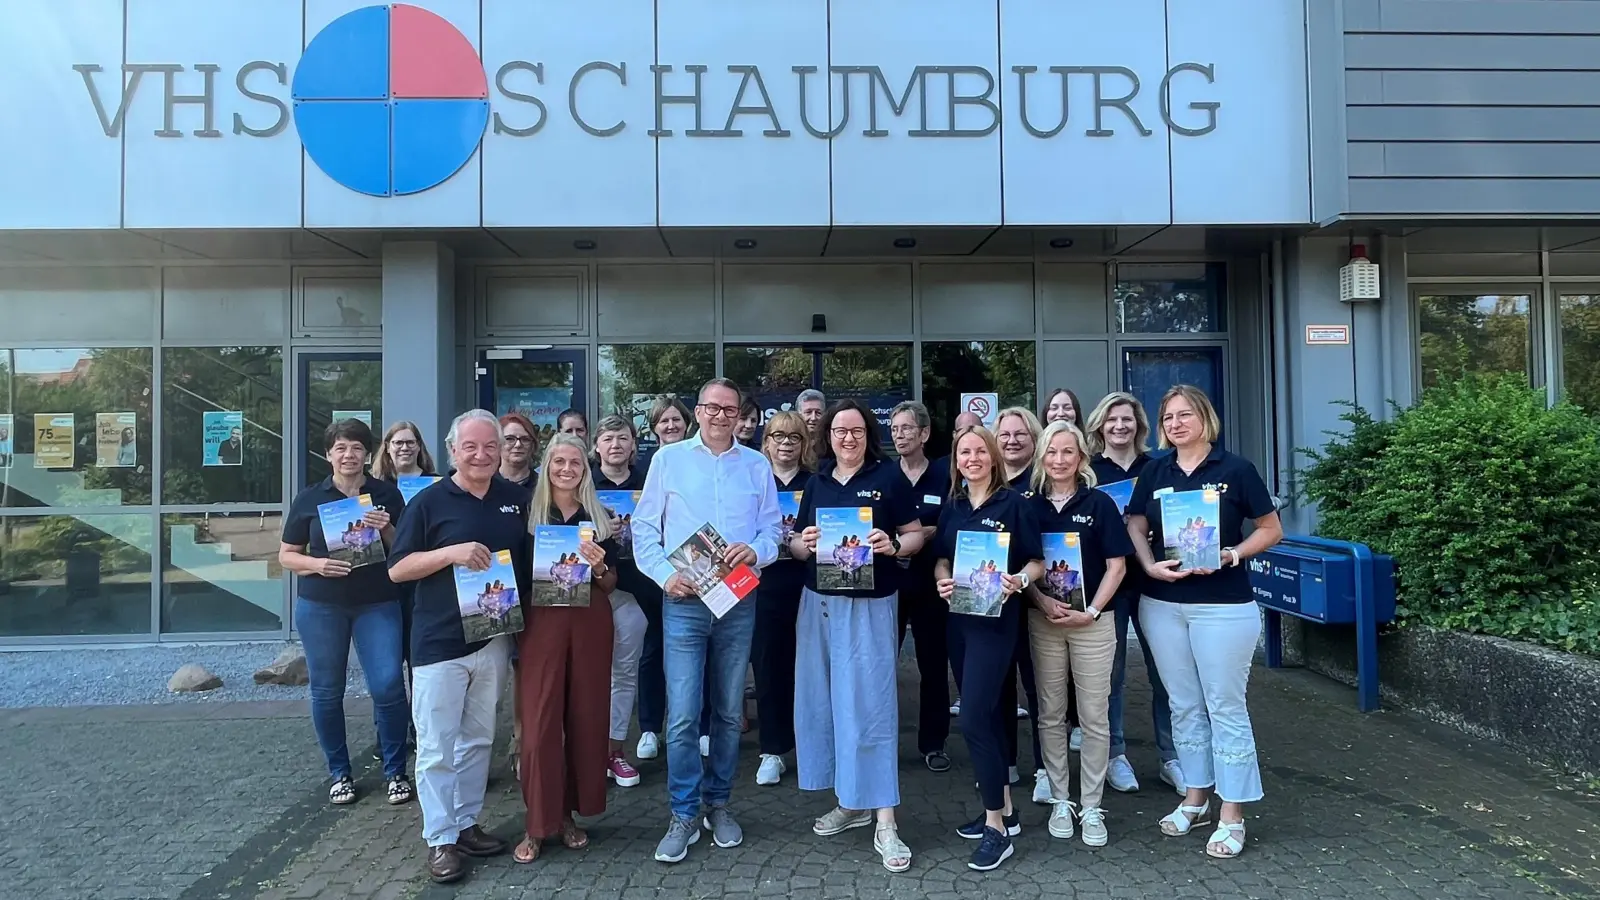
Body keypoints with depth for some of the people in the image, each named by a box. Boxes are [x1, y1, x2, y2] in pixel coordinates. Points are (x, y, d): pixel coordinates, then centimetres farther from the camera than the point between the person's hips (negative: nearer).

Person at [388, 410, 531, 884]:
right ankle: (439, 839, 14)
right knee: (437, 745, 2)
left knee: (478, 739, 15)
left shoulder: (517, 499, 5)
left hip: (494, 638, 4)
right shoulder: (429, 501, -5)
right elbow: (397, 570, -6)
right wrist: (451, 553, -21)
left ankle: (466, 823, 29)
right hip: (439, 641, -4)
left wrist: (524, 620, -1)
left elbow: (533, 558, 16)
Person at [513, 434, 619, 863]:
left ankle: (569, 813, 19)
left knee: (586, 717, 5)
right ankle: (536, 822, 7)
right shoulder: (528, 514, 5)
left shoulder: (598, 517, 10)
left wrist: (598, 565, -9)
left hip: (590, 622, 2)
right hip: (541, 621, -2)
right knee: (539, 720, -4)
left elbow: (610, 585, 11)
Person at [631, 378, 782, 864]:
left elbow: (772, 529, 6)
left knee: (728, 713, 11)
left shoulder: (757, 466, 8)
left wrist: (755, 550, -16)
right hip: (684, 601, -2)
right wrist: (665, 574, -12)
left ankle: (718, 804, 26)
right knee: (682, 716, -4)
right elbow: (644, 528, 3)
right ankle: (683, 816, 10)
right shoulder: (668, 458, 4)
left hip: (739, 601, 2)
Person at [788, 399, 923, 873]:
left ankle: (885, 821, 1)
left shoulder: (889, 477, -2)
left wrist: (893, 545, -21)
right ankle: (851, 802, 24)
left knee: (869, 703, -6)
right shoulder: (817, 482, 11)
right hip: (818, 602, 5)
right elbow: (796, 546, 13)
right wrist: (805, 542, -9)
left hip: (870, 605, -5)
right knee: (823, 700, 9)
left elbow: (916, 536, -1)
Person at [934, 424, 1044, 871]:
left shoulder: (1013, 502, -7)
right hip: (960, 617, 6)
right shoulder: (952, 506, 9)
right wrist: (942, 579, -6)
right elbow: (941, 558, 15)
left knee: (974, 718, -11)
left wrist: (1020, 580, -24)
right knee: (986, 715, 13)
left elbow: (1039, 561, -5)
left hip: (996, 619, -6)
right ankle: (1004, 809, 27)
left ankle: (997, 826, 2)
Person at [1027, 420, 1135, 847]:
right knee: (1050, 715, 9)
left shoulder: (1099, 503, -1)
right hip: (1042, 621, 2)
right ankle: (1060, 800, 22)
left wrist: (1090, 611, -11)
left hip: (1092, 622, -2)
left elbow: (1116, 565, -2)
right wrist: (1043, 601, -10)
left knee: (1093, 717, 3)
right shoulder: (1031, 506, 4)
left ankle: (1091, 806, 15)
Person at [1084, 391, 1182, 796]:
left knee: (1164, 671, 5)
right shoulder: (1087, 471, 1)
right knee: (1111, 671, 6)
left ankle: (1171, 757, 19)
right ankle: (1115, 755, 21)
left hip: (1151, 579, 2)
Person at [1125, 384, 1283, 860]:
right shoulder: (1154, 471, 6)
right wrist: (1150, 566, -11)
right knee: (1184, 705, 13)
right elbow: (1135, 525, 7)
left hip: (1223, 605, -4)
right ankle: (1195, 798, 27)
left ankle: (1232, 816, 12)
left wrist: (1231, 555, -16)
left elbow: (1272, 529, -1)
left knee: (1225, 707, 2)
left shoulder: (1235, 469, -5)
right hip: (1162, 604, 4)